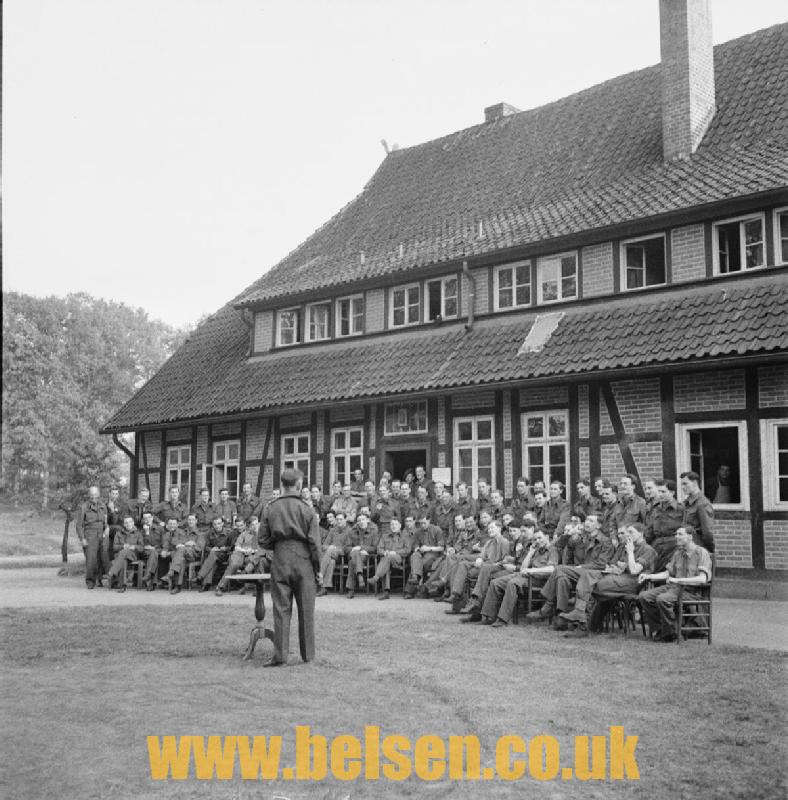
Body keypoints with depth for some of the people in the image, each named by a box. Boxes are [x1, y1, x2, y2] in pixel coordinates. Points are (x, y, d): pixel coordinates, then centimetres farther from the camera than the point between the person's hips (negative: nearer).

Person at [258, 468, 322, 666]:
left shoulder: (270, 509, 1)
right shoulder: (307, 509, -5)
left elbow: (263, 541, 3)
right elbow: (314, 542, -5)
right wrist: (318, 568, 2)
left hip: (280, 562, 2)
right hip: (303, 561, -2)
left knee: (281, 610, 5)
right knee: (306, 611, 8)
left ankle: (280, 656, 2)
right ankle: (308, 655, 15)